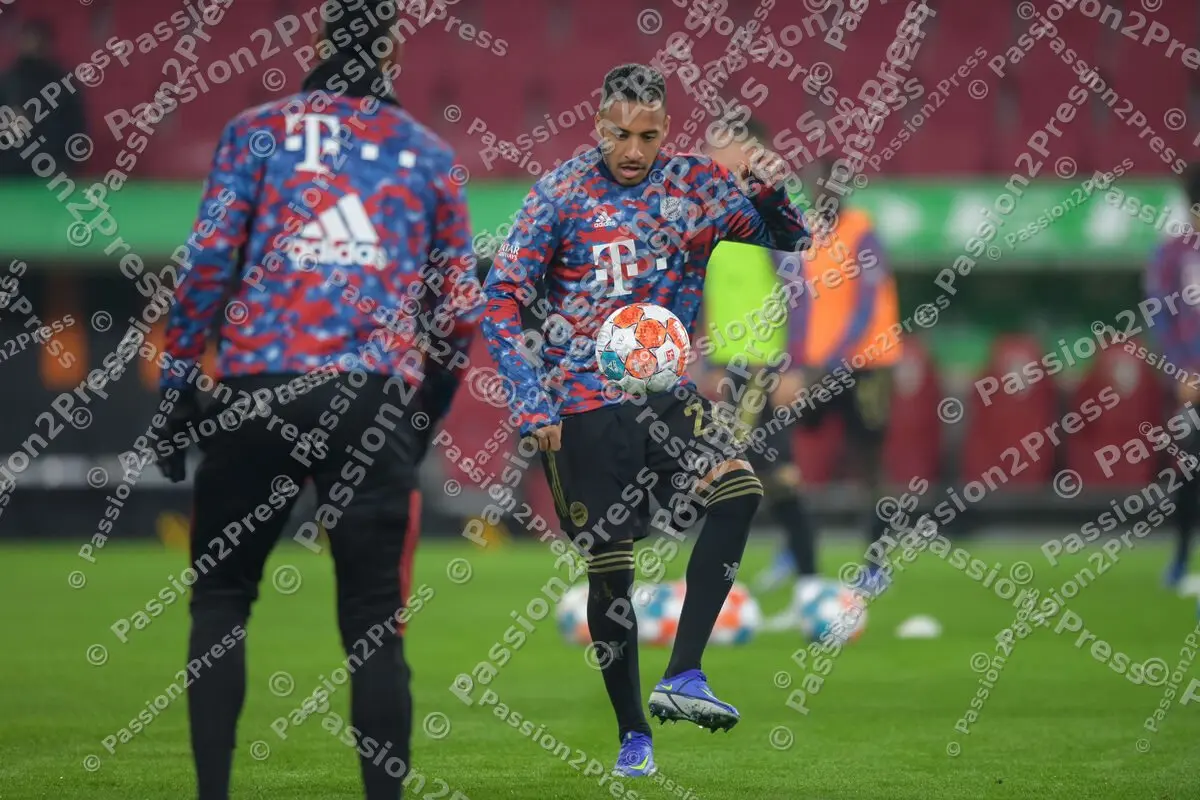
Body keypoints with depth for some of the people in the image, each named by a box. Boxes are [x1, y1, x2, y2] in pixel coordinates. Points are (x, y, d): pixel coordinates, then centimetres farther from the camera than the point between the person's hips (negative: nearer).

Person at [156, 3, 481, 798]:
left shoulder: (257, 130, 8)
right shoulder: (429, 153, 14)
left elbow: (210, 259, -2)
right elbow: (459, 307, 15)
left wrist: (175, 389, 2)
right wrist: (428, 415, 27)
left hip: (258, 389, -1)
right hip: (376, 403, 1)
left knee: (220, 601, 10)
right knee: (374, 620, 4)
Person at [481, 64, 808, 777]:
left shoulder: (696, 185, 4)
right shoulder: (562, 194, -5)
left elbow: (789, 239, 10)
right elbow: (502, 297, -4)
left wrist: (770, 196, -13)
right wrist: (532, 400, -13)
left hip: (667, 394, 2)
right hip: (582, 406, -2)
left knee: (738, 489, -26)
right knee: (609, 570, -1)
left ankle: (683, 676, -25)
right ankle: (633, 733, 16)